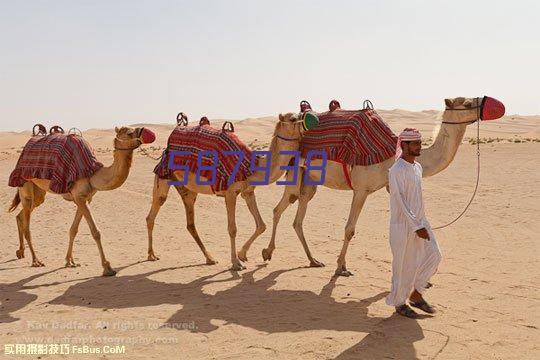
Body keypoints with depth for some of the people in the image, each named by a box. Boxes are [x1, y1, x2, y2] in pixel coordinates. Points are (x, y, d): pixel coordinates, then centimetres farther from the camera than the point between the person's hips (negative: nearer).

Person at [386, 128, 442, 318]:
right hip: (403, 225, -8)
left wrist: (421, 223, 18)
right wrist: (416, 227, -19)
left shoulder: (417, 167, 10)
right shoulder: (397, 171, -17)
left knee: (434, 255, 7)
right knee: (404, 265, 1)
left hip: (420, 221, 8)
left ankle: (416, 295, 22)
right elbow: (399, 202, -19)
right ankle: (399, 303, 19)